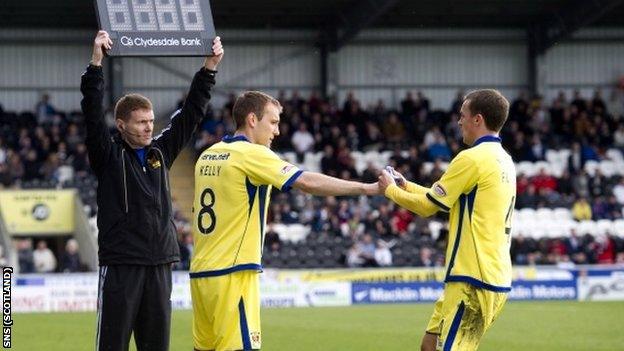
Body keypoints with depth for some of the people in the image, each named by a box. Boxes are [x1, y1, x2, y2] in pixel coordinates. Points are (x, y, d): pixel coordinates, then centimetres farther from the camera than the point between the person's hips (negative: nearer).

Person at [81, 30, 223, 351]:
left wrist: (210, 67, 8)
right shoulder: (108, 155, -1)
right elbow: (93, 114, -13)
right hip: (120, 264, -5)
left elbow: (191, 113, 14)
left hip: (160, 264, 5)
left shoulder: (161, 151, 13)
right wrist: (96, 62, -23)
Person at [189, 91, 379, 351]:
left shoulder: (207, 156, 14)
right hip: (233, 273, -9)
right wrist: (368, 188, -14)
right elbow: (307, 182, -18)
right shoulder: (251, 154, -10)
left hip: (200, 272, 9)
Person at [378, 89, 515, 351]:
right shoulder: (504, 161, 15)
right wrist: (406, 186, 25)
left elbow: (428, 206, -6)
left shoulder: (472, 158, -13)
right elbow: (449, 199, 24)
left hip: (473, 280, -9)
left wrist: (391, 189, 11)